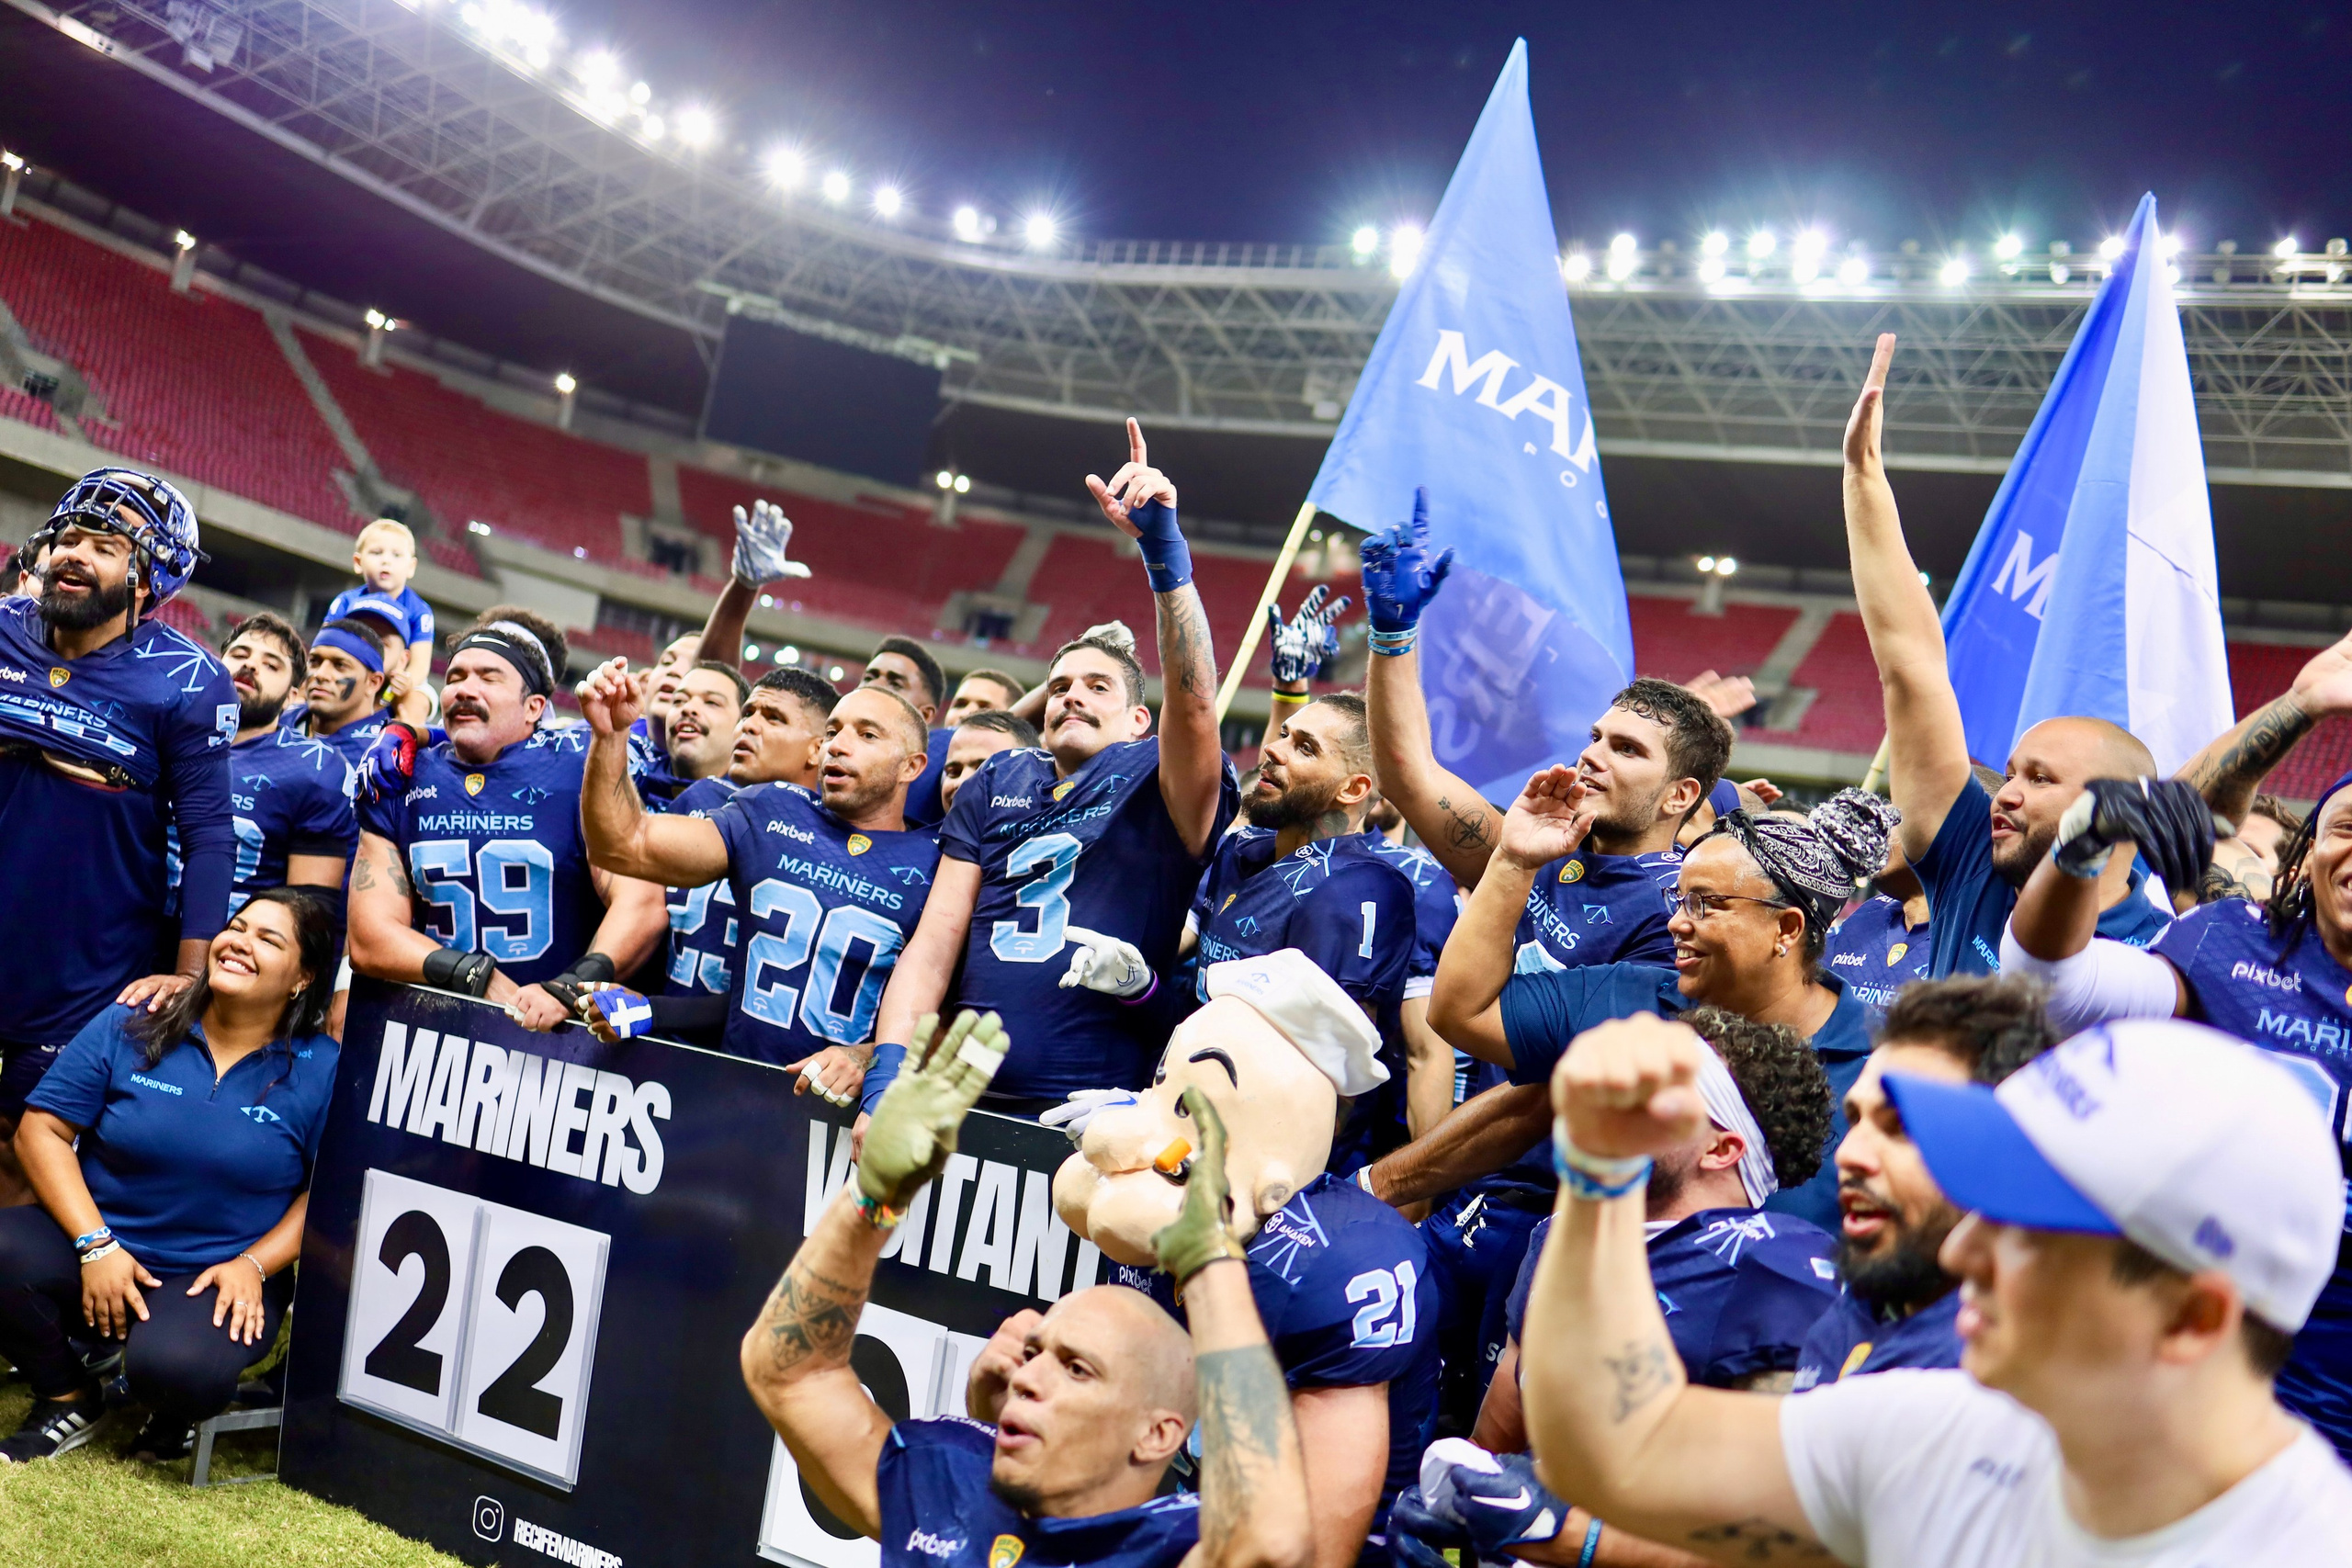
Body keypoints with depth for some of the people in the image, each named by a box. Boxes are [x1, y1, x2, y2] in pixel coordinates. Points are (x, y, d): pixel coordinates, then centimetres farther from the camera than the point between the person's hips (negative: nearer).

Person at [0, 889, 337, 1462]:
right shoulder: (126, 1028, 1)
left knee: (176, 1369, -34)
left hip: (223, 1278, -2)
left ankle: (177, 1411, 8)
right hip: (98, 1253, 3)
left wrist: (254, 1265, -14)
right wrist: (96, 1244, -12)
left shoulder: (322, 1069, -3)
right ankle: (67, 1401, 1)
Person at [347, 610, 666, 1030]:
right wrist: (484, 979, -12)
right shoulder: (399, 780, 9)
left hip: (556, 1031, -4)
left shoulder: (580, 765, 0)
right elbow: (370, 941, 3)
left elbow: (643, 906, -10)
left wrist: (567, 989, -24)